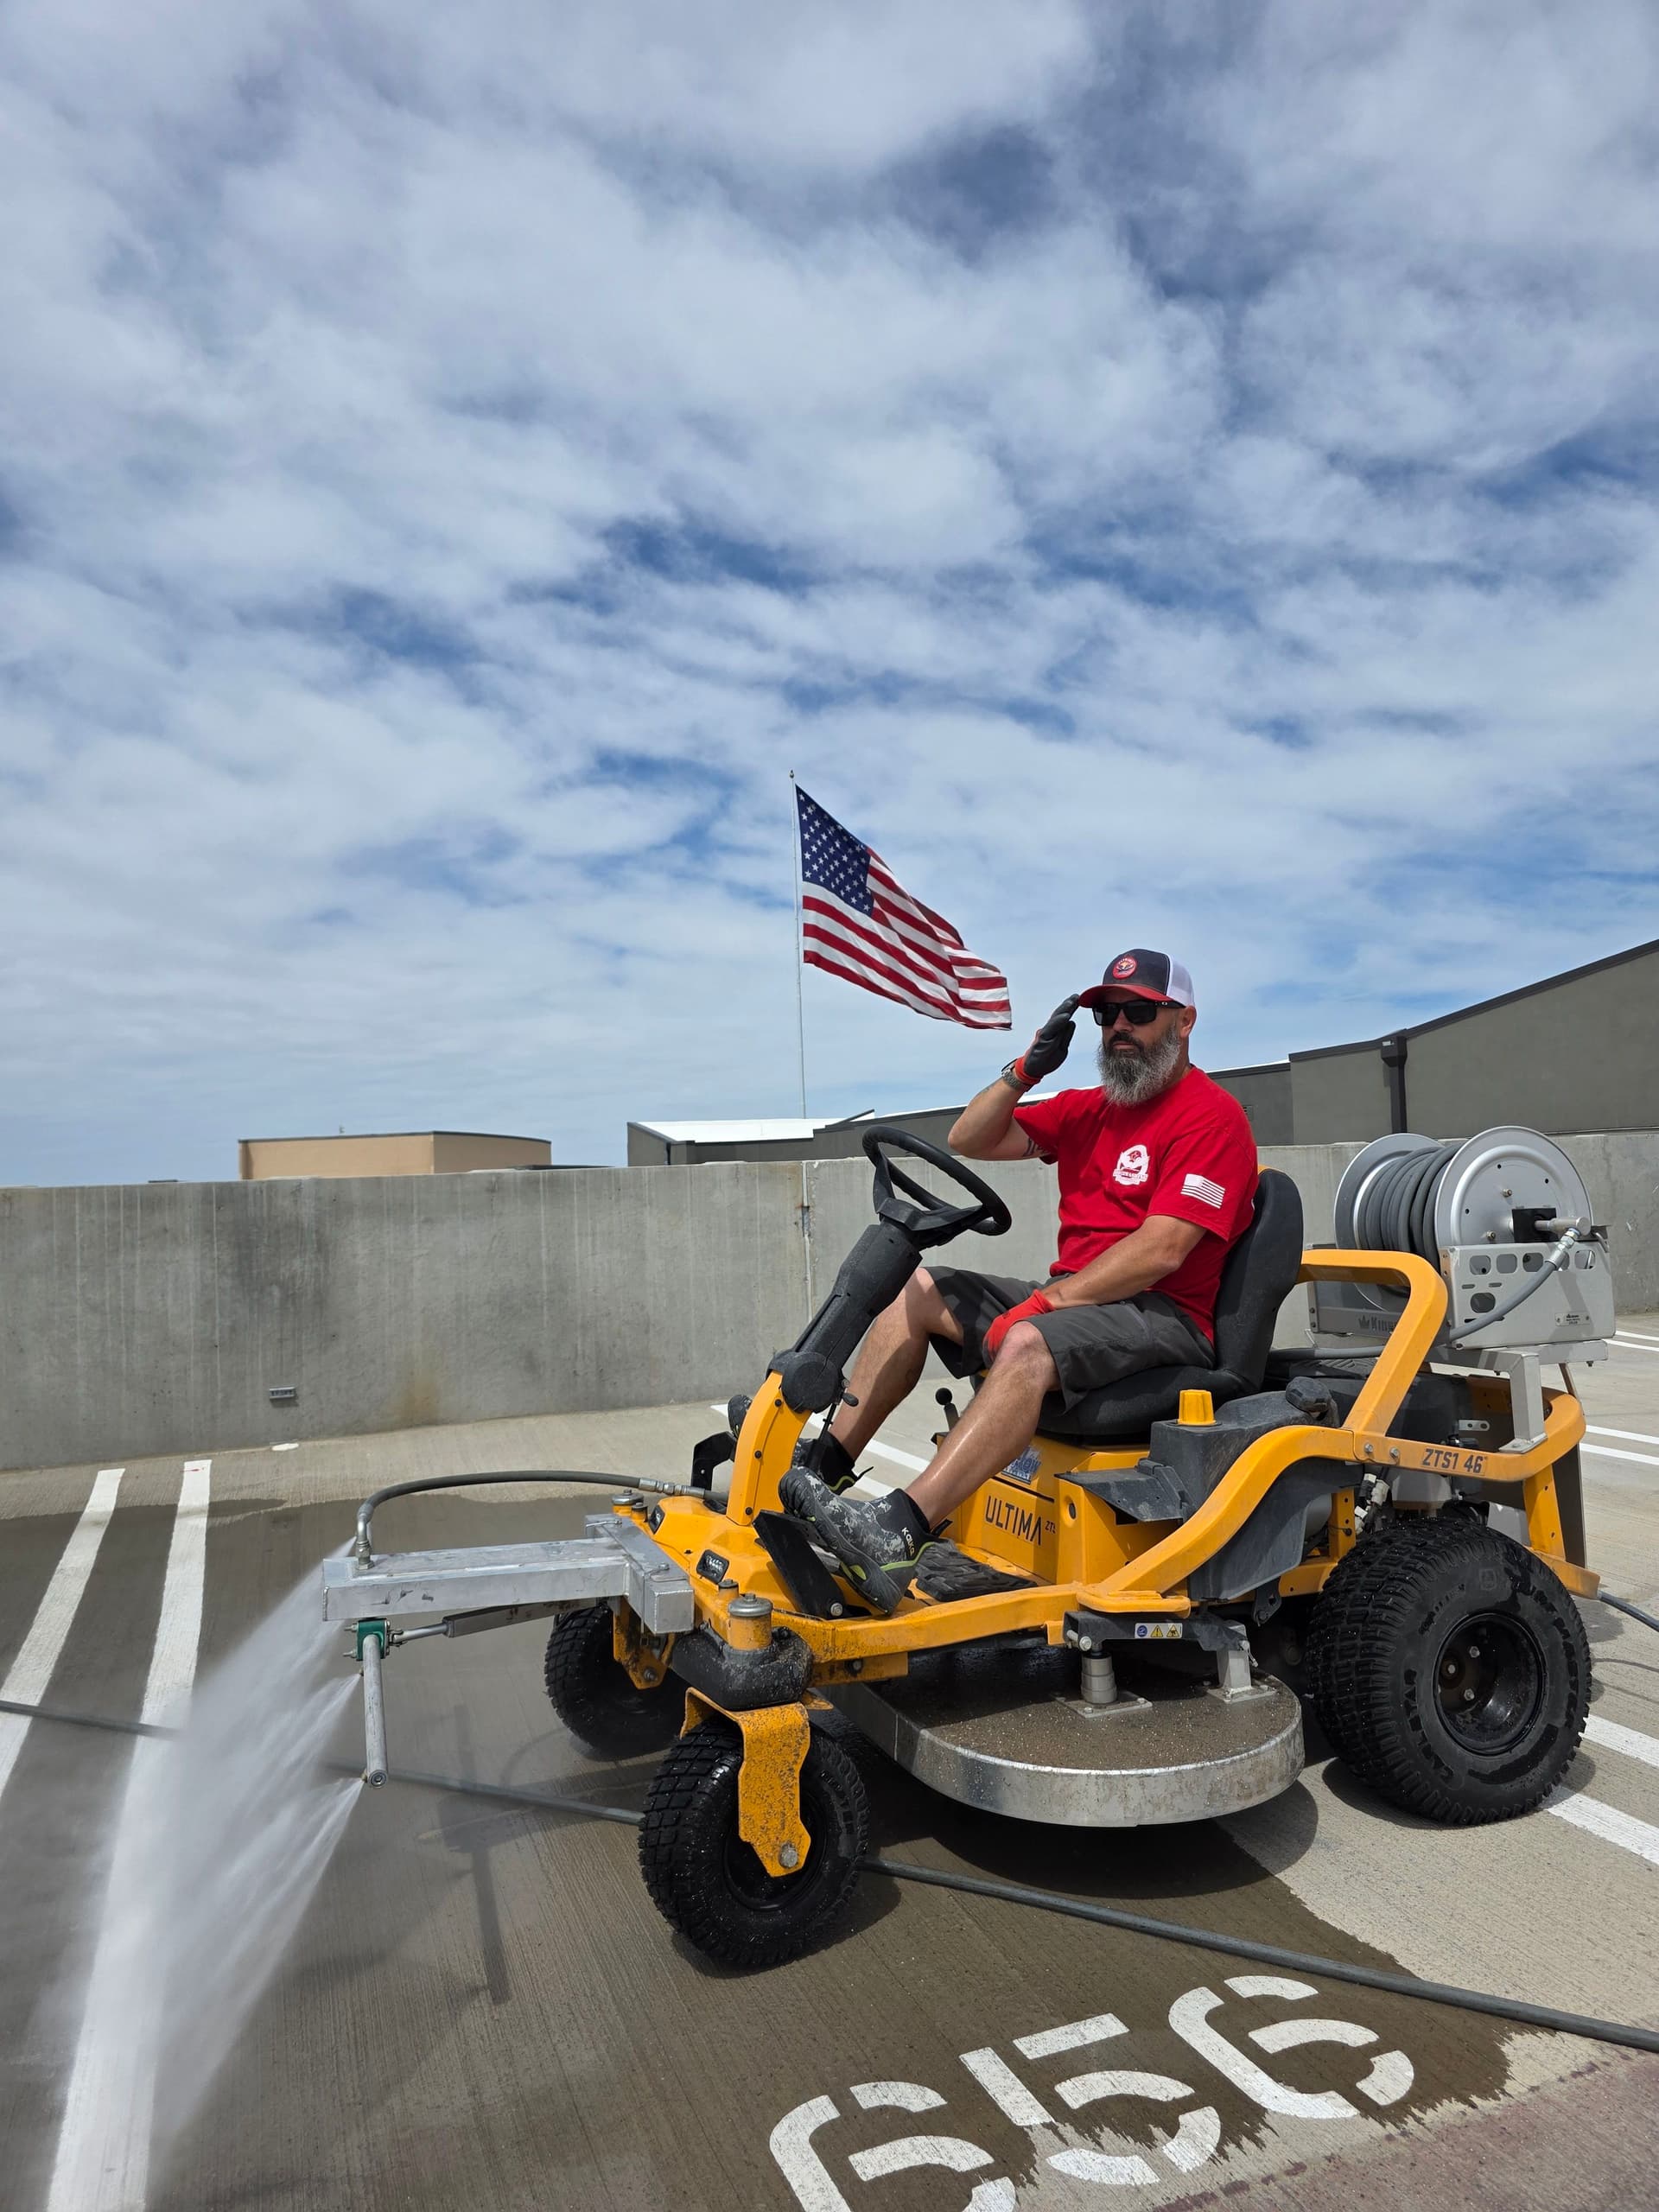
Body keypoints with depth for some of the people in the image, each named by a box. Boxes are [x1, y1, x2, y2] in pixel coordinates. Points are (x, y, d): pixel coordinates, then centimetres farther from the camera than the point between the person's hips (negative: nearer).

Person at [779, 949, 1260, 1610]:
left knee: (1029, 1344, -36)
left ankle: (898, 1533, -46)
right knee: (921, 1290, -1)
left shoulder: (1212, 1115, -7)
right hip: (1074, 1300, 9)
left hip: (1165, 1318, -8)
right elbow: (969, 1141, 15)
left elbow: (1160, 1252, -19)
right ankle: (822, 1470, -9)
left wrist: (1043, 1302, -22)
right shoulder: (1091, 1110, 19)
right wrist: (1027, 1068, 1)